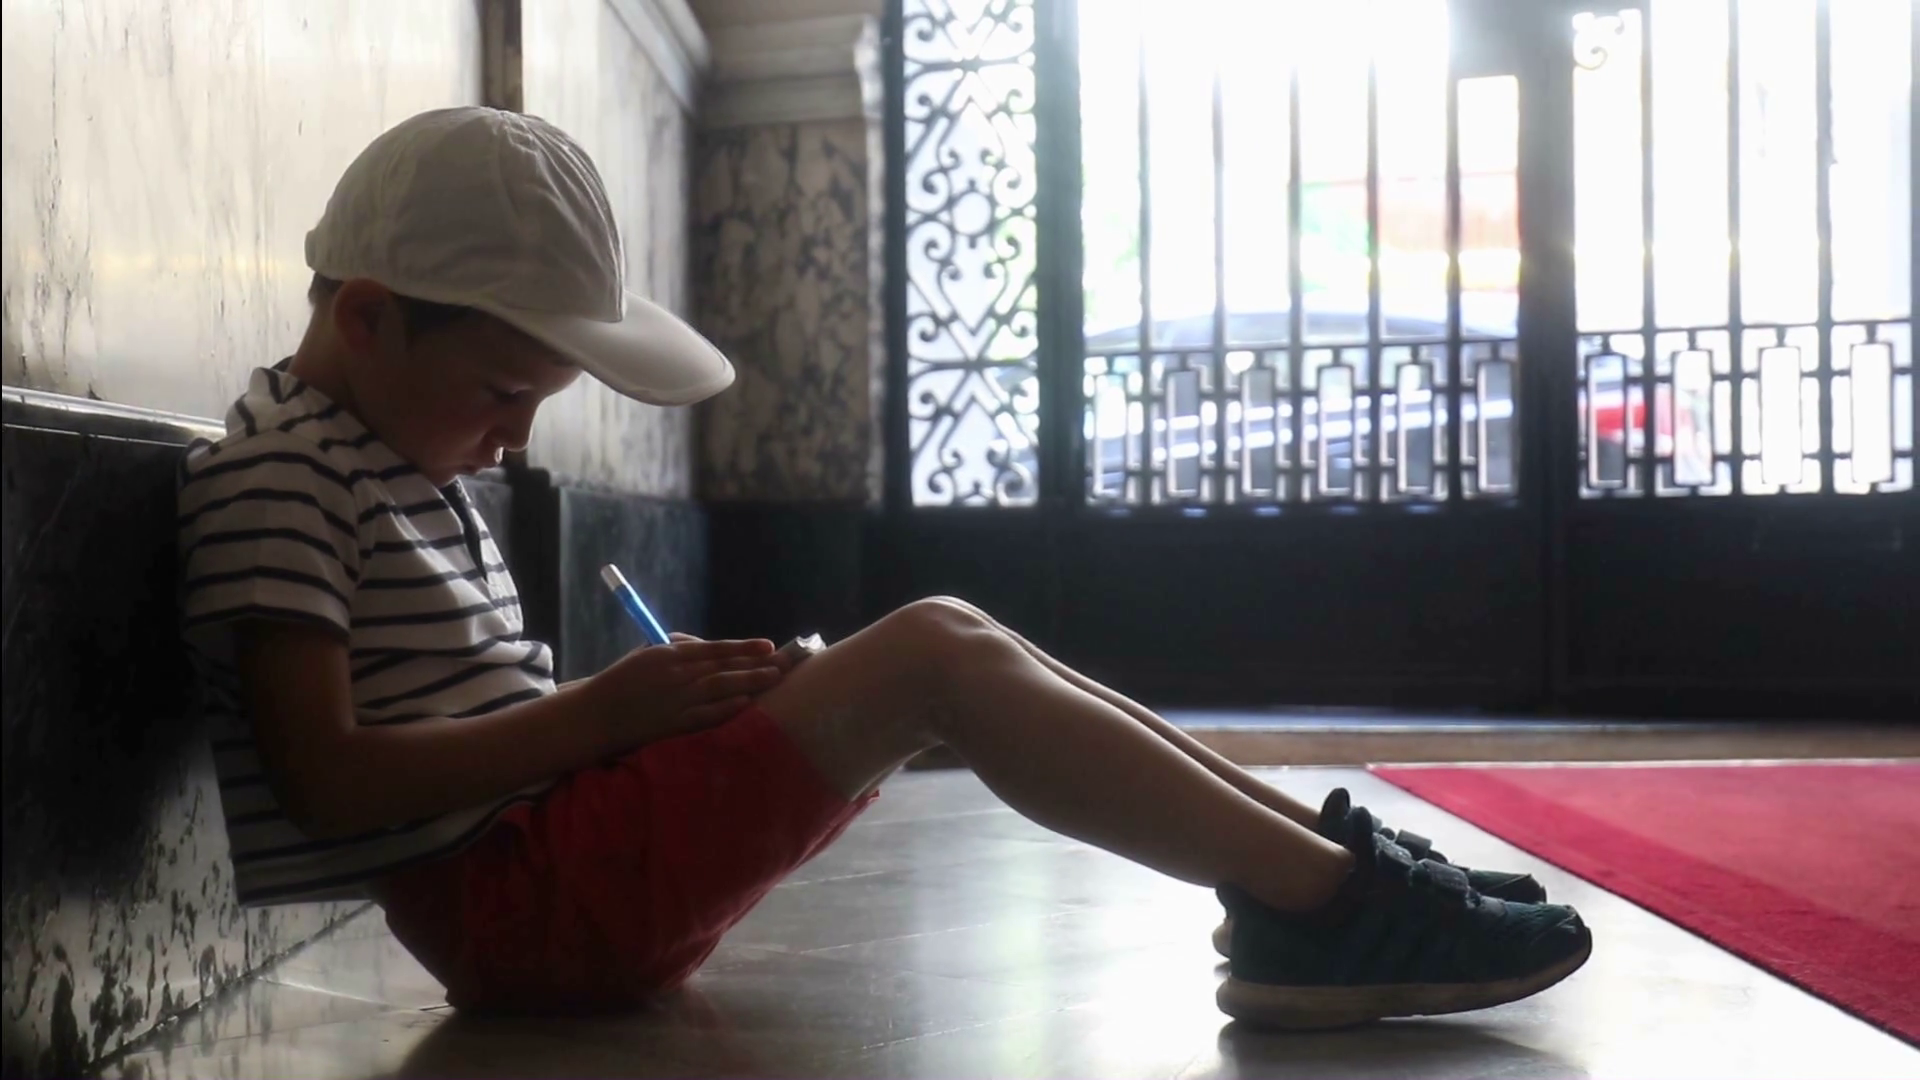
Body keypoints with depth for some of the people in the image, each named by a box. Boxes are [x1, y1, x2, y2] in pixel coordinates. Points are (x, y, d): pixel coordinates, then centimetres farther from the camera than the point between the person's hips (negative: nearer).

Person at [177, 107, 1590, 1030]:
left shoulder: (402, 466, 19)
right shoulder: (271, 476, -11)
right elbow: (330, 778, -20)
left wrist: (652, 706, 0)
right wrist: (599, 712, -17)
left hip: (566, 869, 10)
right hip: (517, 898, -10)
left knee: (940, 656, 2)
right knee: (935, 657, -18)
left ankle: (1310, 855, -2)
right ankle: (1330, 905, -17)